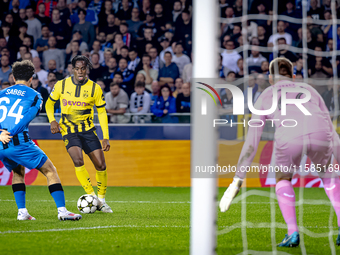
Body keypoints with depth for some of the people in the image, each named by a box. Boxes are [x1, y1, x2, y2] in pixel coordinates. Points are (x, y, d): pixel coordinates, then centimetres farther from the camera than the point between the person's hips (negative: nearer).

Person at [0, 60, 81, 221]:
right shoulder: (34, 96, 8)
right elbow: (27, 117, -7)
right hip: (19, 142, -5)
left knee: (18, 172, 29)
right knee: (50, 170, 7)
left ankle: (22, 211, 17)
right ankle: (62, 210, -3)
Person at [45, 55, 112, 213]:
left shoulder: (95, 88, -3)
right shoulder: (62, 85, -3)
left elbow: (102, 112, 3)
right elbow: (49, 103, 12)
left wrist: (106, 137, -3)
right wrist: (52, 120, -6)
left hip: (88, 130, 2)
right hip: (69, 130, -1)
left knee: (101, 165, -5)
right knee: (78, 161, -25)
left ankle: (101, 200, 16)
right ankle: (92, 196, -15)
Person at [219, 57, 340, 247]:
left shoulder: (265, 97, 32)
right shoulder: (309, 90, 37)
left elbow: (251, 142, 29)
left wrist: (238, 180, 32)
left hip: (289, 139, -2)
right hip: (319, 136, 2)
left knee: (283, 179, 31)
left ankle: (293, 233, 16)